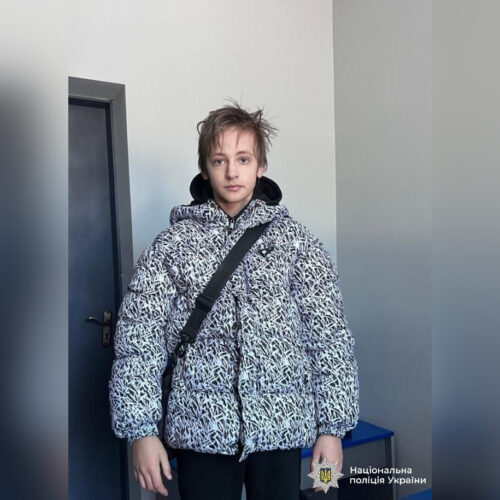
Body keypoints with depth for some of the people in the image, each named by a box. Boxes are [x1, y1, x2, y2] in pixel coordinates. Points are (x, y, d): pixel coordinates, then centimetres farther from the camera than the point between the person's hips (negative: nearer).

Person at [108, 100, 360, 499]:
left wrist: (332, 428, -2)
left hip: (281, 427, 1)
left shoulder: (296, 240, 1)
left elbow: (331, 339, 0)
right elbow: (138, 342, -2)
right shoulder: (172, 245, 0)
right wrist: (142, 431, -6)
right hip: (202, 430, 0)